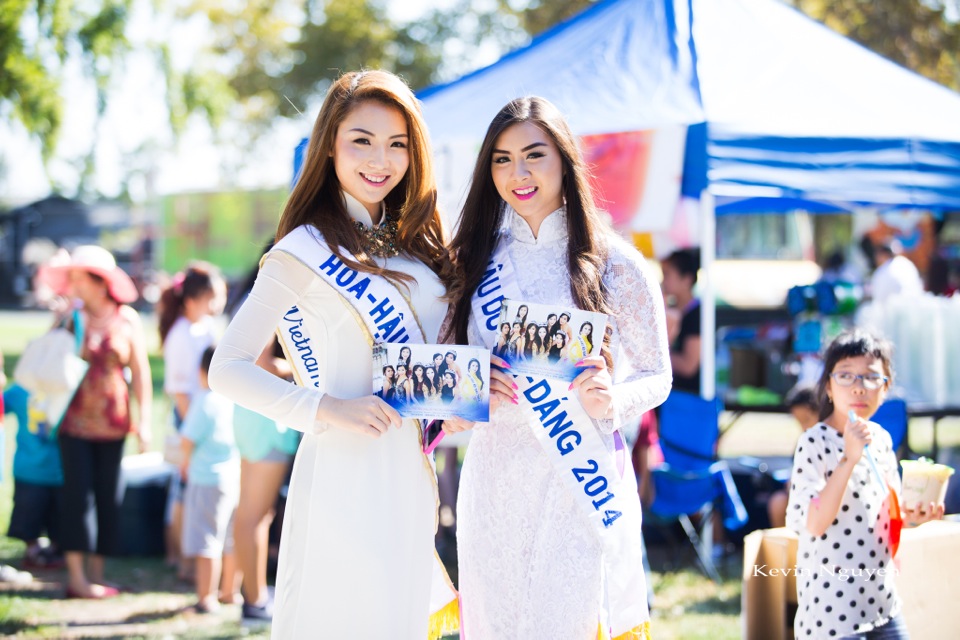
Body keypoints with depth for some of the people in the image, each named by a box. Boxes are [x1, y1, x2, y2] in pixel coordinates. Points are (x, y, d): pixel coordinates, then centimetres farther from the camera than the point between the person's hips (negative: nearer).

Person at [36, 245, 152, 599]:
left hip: (112, 421, 1)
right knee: (77, 491, -6)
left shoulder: (126, 319, 3)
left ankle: (96, 573, 13)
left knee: (107, 495, 4)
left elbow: (140, 372, 4)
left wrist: (144, 420, 0)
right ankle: (76, 576, -4)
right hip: (75, 420, -1)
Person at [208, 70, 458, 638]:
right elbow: (229, 368, -11)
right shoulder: (306, 250, -7)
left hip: (411, 475, 7)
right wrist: (325, 409, -20)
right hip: (344, 477, -7)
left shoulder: (415, 245, 13)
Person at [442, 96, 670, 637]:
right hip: (495, 483, 3)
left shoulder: (614, 264, -1)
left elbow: (656, 377, 4)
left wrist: (610, 398, -17)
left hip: (582, 485, -3)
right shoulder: (476, 260, 8)